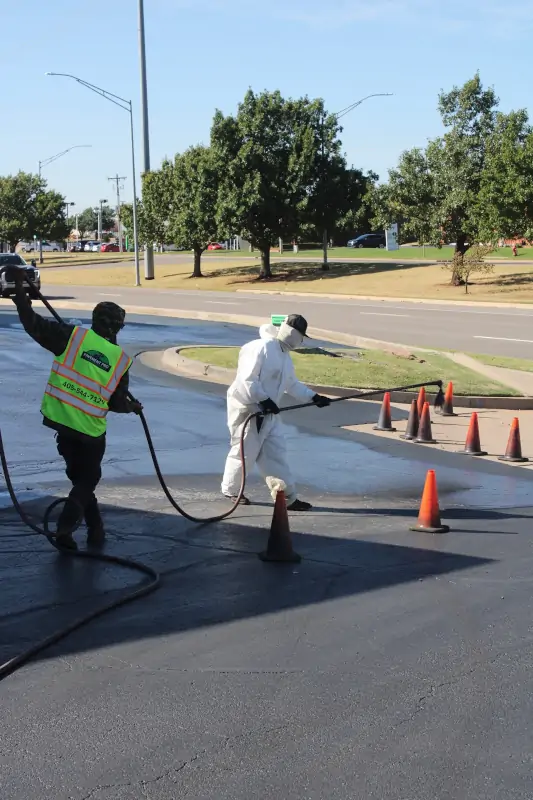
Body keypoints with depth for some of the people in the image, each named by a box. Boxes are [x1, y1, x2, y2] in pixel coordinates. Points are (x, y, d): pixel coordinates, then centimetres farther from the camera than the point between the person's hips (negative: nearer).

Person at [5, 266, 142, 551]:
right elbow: (117, 403, 4)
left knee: (78, 475, 19)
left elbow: (32, 324, -10)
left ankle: (96, 530, 23)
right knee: (88, 479, 15)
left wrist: (19, 289, -5)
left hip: (62, 421, 1)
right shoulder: (121, 359, -1)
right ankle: (65, 527, -5)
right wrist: (134, 407, 26)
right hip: (92, 430, -1)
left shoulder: (73, 336, -5)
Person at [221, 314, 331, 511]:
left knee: (277, 454, 6)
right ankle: (231, 490, 24)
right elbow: (247, 379, -23)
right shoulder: (261, 348, -17)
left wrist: (314, 397, 14)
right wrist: (264, 399, -26)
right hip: (248, 409, -9)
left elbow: (292, 384, 22)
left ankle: (289, 498, 8)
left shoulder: (285, 356, 15)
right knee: (245, 453, 2)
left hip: (268, 413, 9)